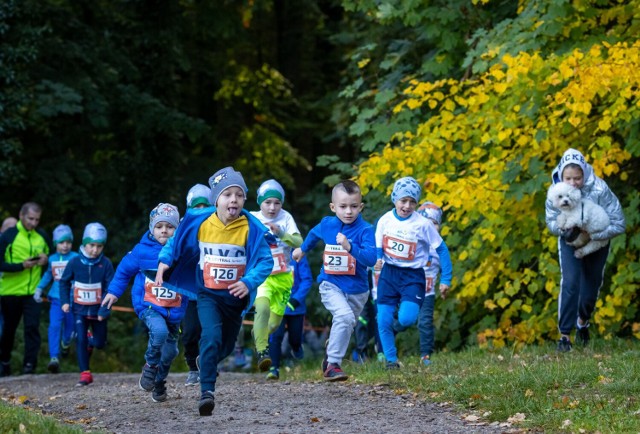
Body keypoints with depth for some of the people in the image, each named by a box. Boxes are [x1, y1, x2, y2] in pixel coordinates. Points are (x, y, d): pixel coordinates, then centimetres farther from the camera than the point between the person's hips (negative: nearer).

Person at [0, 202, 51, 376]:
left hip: (33, 292, 2)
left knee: (32, 328, -9)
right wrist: (22, 266, -23)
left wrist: (46, 260, -8)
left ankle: (29, 365, -8)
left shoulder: (42, 236, 4)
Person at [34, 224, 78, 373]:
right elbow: (48, 275, 19)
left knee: (70, 326, 14)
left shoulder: (75, 258, -6)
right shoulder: (52, 259, 6)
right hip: (56, 299, 1)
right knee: (54, 326, -15)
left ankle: (66, 343, 49)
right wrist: (39, 289, 12)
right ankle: (54, 358, -20)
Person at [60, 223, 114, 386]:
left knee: (100, 343, 8)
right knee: (80, 340, -10)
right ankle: (85, 374, -3)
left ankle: (91, 340, 44)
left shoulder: (105, 264, -12)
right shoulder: (75, 262, -9)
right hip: (80, 309, 0)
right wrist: (65, 301, -4)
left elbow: (110, 288, -10)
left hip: (98, 310, 0)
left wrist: (104, 310, -16)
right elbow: (64, 282, 5)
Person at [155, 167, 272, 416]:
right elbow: (177, 242, 7)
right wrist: (164, 261, -7)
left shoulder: (251, 228, -17)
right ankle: (207, 391, -22)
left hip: (235, 296, 1)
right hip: (208, 295, -1)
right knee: (211, 337, -25)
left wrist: (249, 282, -33)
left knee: (225, 346, 20)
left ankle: (206, 361, 55)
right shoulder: (199, 222, -12)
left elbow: (265, 261, -17)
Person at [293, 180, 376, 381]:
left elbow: (371, 259, -28)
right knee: (345, 316, -25)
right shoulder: (326, 224, -4)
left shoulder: (365, 230, -15)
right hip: (331, 285, -1)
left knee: (345, 325, 18)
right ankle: (333, 364, -21)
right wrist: (303, 249, 40)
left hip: (356, 290, 1)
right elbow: (314, 234, 22)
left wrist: (349, 246, -41)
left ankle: (332, 348, 49)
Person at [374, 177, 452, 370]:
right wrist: (377, 260, -17)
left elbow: (442, 250, -3)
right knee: (383, 320, -2)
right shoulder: (385, 220, -3)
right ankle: (391, 360, 16)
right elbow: (377, 247, 7)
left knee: (407, 318, -22)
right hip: (388, 274, 3)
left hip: (413, 276, -3)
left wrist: (445, 279, -5)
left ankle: (396, 328, 14)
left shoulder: (423, 224, -11)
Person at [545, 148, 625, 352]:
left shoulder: (599, 190, -33)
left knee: (591, 285, 9)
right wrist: (566, 227, -33)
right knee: (569, 283, -16)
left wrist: (591, 234, -39)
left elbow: (618, 224, -29)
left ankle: (583, 321, 40)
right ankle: (564, 334, -11)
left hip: (597, 241, 0)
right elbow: (551, 222, -11)